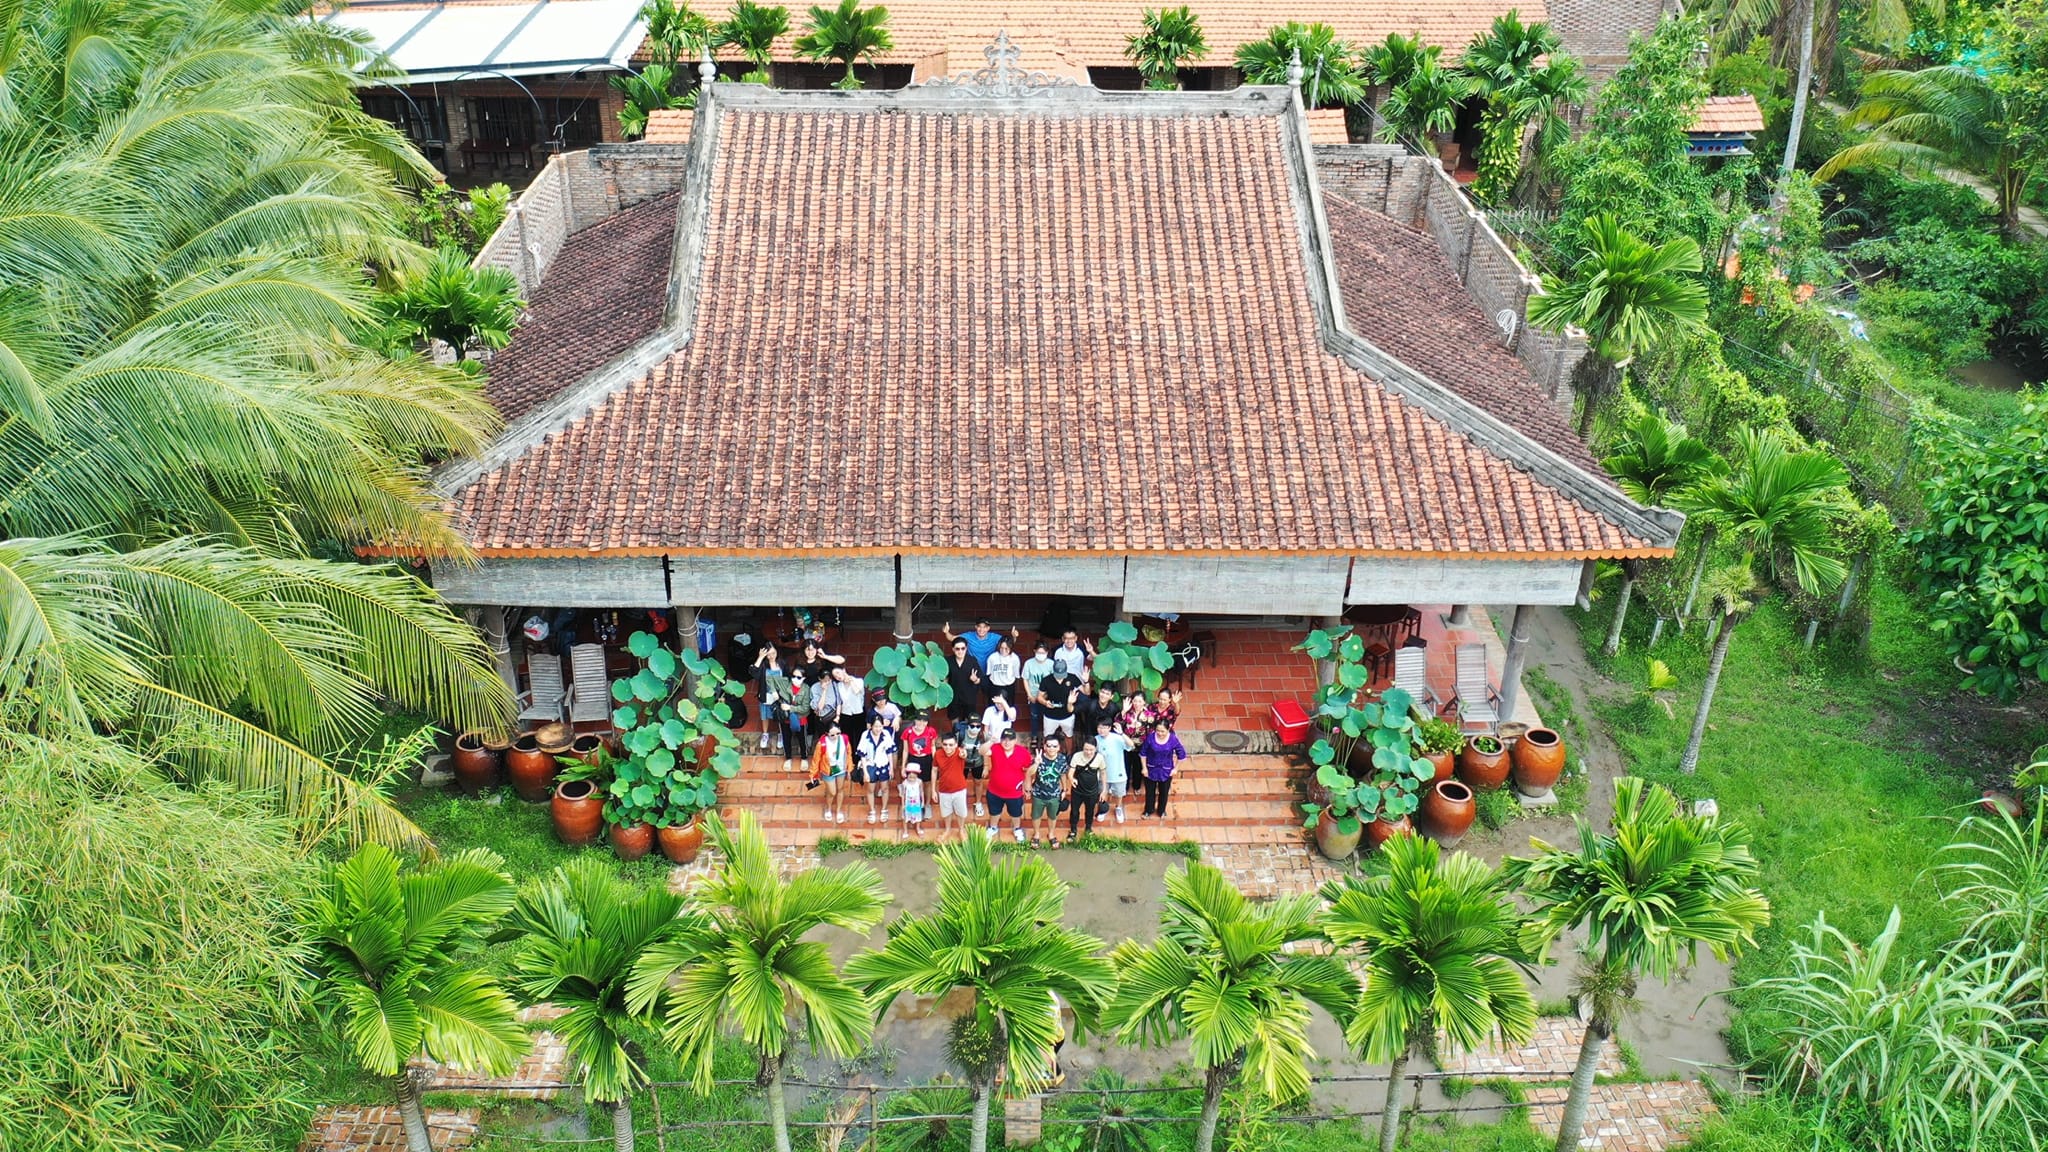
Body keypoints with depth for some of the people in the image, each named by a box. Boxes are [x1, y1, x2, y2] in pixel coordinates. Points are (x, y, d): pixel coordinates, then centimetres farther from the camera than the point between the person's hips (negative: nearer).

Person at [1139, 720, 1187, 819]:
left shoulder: (1173, 739, -22)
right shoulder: (1150, 737, -22)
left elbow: (1181, 755, -7)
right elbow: (1143, 753, -8)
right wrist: (1144, 768, -6)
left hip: (1166, 771, 0)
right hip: (1151, 769, 0)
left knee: (1163, 792, 19)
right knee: (1150, 791, 18)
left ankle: (1161, 811, 44)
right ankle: (1148, 810, 43)